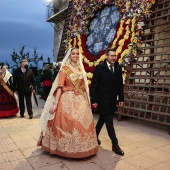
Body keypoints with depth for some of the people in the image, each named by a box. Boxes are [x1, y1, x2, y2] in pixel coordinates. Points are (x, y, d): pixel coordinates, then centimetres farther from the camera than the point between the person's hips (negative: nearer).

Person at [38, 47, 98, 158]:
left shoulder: (81, 68, 13)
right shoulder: (64, 69, -3)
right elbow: (60, 87, -9)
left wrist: (87, 101, 12)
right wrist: (55, 103, -15)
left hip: (81, 100, 6)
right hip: (68, 100, -5)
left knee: (83, 123, 8)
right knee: (68, 124, -3)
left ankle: (81, 147, 27)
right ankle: (67, 148, 18)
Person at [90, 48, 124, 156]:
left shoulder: (118, 68, 5)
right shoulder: (99, 68, -8)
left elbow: (120, 84, 9)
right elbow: (93, 85, -9)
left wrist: (121, 98, 6)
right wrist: (94, 100, -12)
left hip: (112, 100, 5)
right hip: (102, 100, -5)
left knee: (102, 119, 17)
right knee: (109, 121, -1)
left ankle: (95, 136, 36)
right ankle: (115, 145, 8)